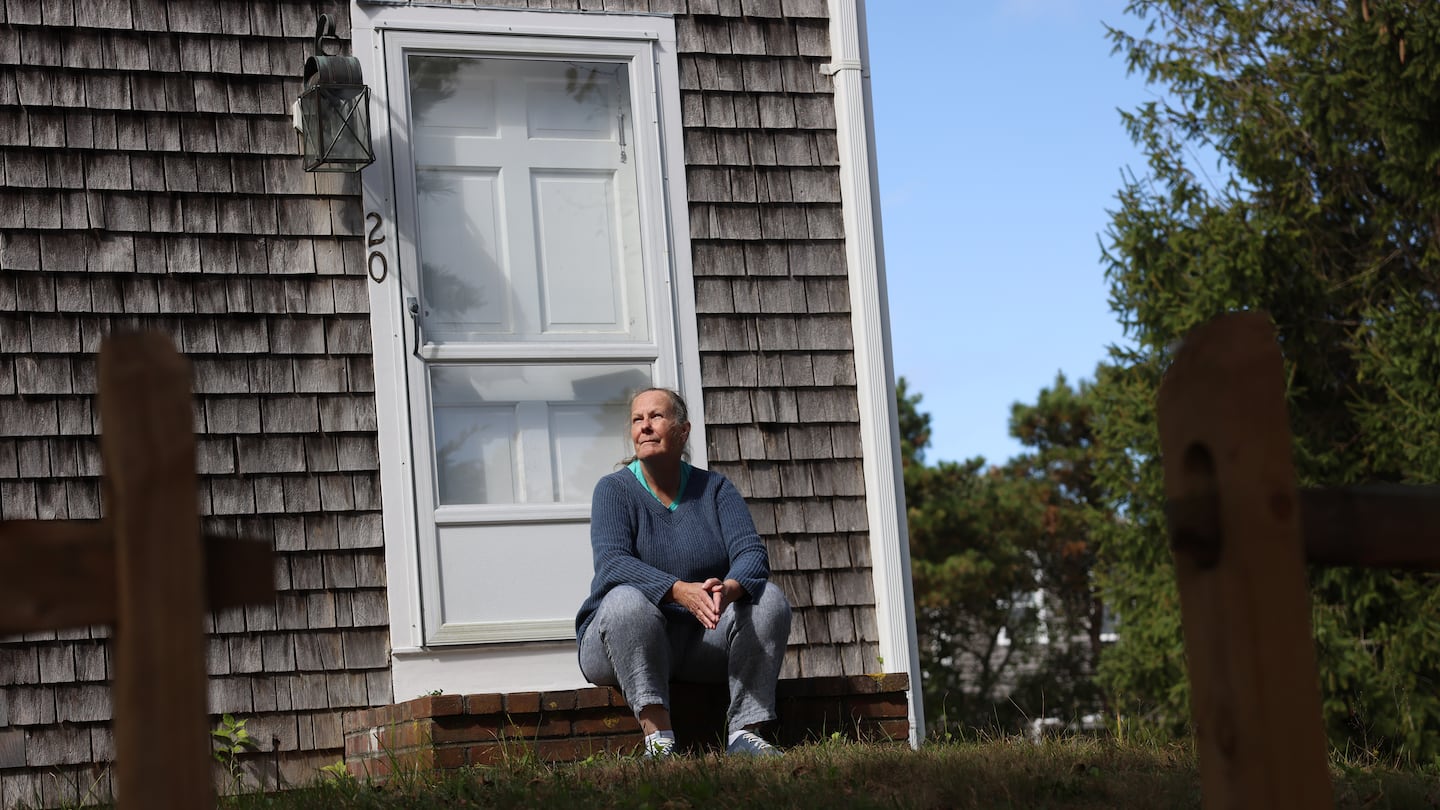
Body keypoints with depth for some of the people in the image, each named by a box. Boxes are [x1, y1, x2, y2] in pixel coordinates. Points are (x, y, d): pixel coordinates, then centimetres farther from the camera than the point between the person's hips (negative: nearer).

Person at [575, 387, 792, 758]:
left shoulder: (715, 489, 4)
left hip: (703, 640, 3)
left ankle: (744, 732, -26)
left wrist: (727, 588, -35)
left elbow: (751, 553, -10)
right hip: (624, 641, -3)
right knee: (625, 600, -33)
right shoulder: (614, 490, -4)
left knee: (769, 597, -19)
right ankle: (658, 737, -38)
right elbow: (612, 563, -21)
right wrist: (681, 591, -38)